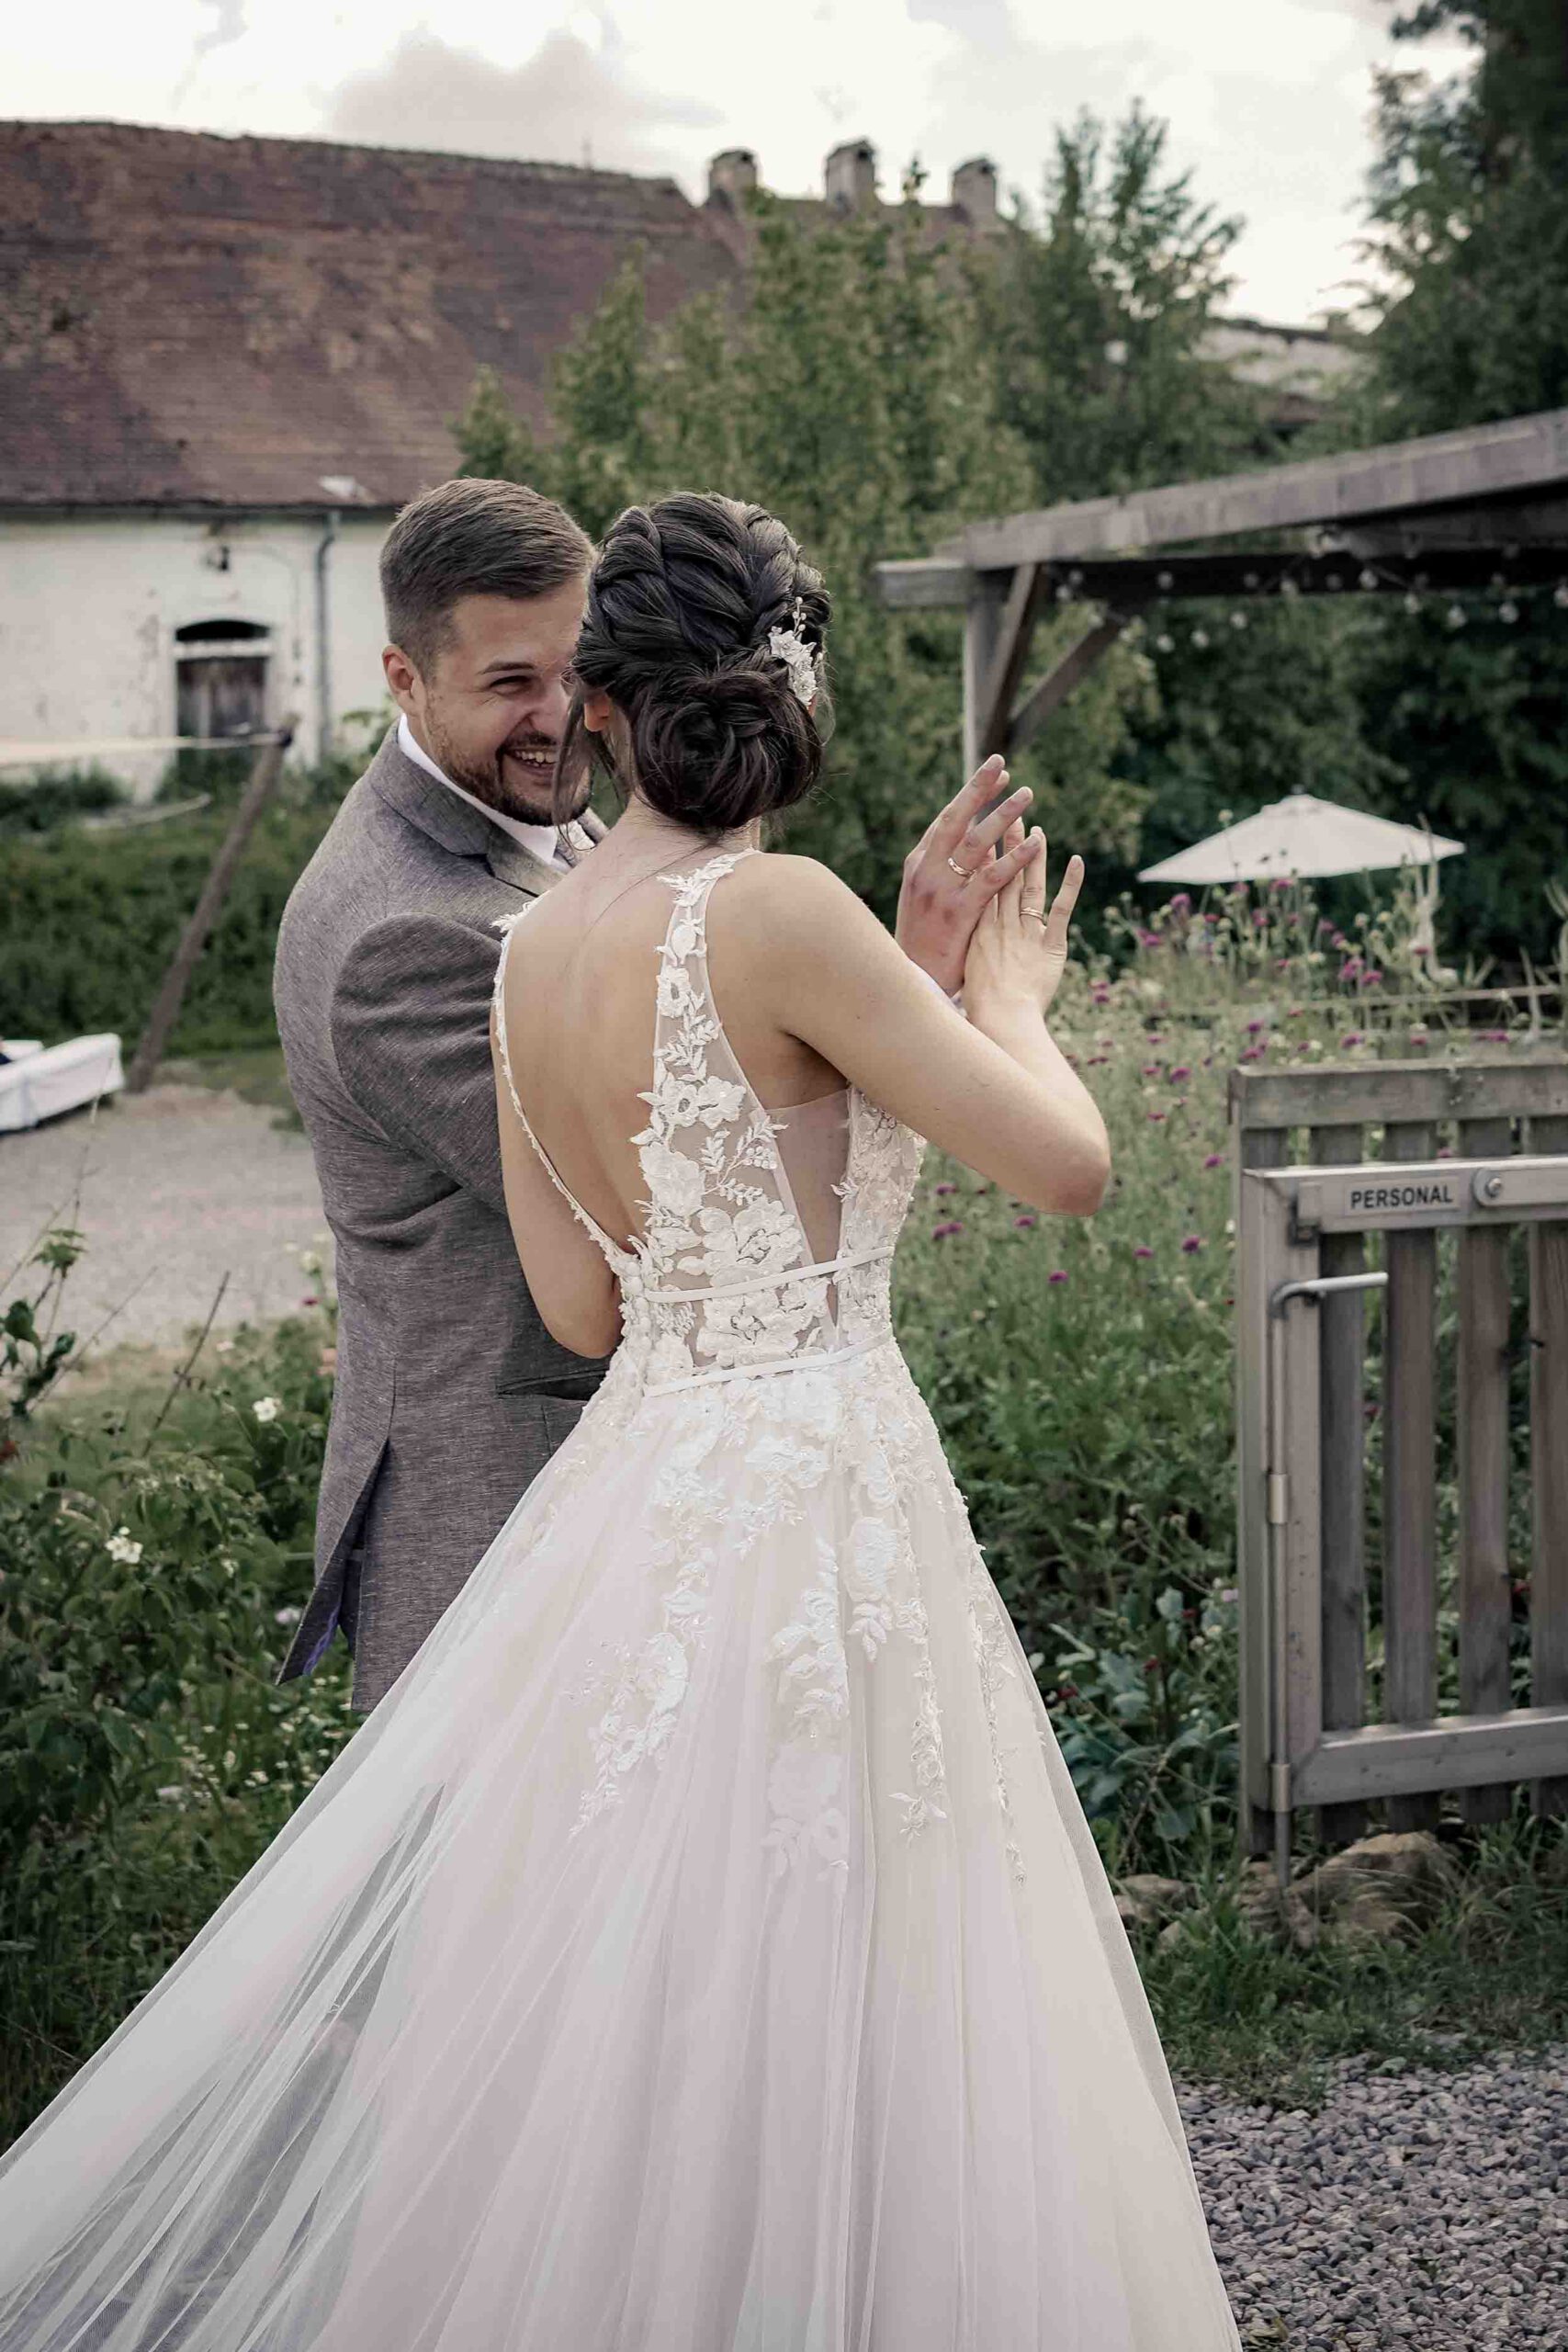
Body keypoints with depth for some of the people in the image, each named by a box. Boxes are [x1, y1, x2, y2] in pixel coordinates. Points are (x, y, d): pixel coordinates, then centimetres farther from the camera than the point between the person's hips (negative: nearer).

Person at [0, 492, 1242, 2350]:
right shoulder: (774, 911, -17)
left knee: (608, 2028, 18)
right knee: (786, 2072, 5)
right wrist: (1010, 998, 5)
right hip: (805, 1513, -8)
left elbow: (582, 1307, 9)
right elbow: (1067, 1165, -14)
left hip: (643, 1487, 8)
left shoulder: (532, 952, 5)